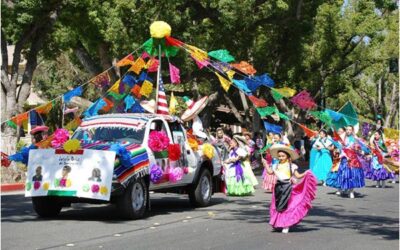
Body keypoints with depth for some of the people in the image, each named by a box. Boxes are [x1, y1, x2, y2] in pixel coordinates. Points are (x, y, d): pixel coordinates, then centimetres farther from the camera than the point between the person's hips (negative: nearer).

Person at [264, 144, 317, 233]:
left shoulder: (292, 166, -1)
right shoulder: (276, 166, 10)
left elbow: (298, 176, -1)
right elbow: (270, 172, 22)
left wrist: (305, 174, -16)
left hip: (288, 187, -4)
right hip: (279, 187, 4)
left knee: (287, 206, -4)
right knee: (278, 206, 7)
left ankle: (286, 226, -1)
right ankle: (277, 223, 19)